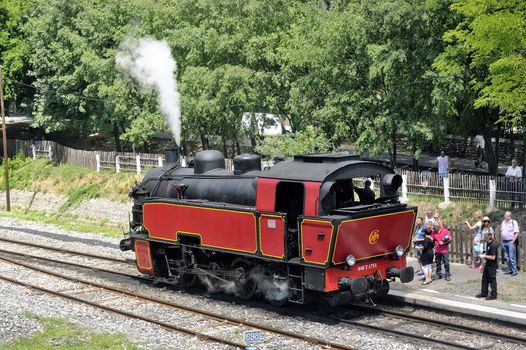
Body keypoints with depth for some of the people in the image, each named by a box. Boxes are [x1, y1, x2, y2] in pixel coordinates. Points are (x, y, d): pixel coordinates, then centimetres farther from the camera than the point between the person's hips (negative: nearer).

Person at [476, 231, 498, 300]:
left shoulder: (493, 245, -23)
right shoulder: (488, 244, 7)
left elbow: (493, 257, -25)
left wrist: (484, 256, -17)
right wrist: (483, 254, 4)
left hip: (492, 265, -10)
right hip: (487, 264, 10)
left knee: (492, 279, 0)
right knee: (485, 278, 17)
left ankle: (493, 295, 9)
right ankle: (484, 293, 27)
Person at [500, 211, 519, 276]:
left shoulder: (514, 222, -6)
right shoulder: (503, 222, 13)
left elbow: (517, 233, -9)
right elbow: (501, 231, 22)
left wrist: (513, 241, -14)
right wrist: (501, 239, 12)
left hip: (510, 242, -7)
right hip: (504, 242, 7)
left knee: (512, 257, -9)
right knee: (506, 257, 9)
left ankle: (514, 270, -5)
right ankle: (510, 270, 17)